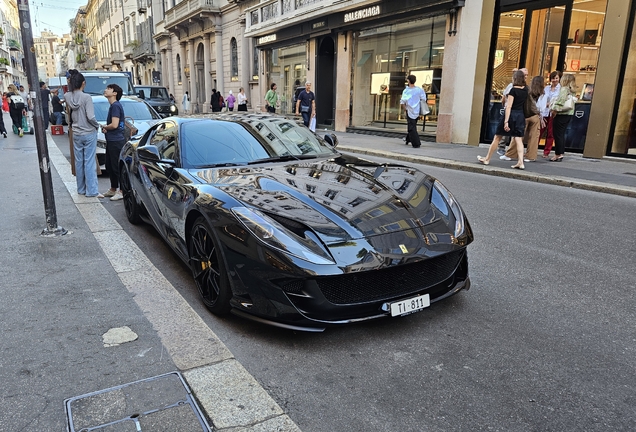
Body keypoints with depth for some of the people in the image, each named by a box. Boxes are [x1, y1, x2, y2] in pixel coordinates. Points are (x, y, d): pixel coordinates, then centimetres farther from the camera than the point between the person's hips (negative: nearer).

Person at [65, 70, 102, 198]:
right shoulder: (86, 97, -16)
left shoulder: (67, 97, -2)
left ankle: (81, 189, 21)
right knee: (89, 162, -1)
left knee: (78, 162, 12)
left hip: (76, 134, 5)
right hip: (89, 134, -5)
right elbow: (90, 117, -21)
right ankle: (92, 191, 1)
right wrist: (97, 126, 0)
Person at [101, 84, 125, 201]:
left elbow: (114, 125, -22)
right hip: (111, 140, 10)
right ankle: (113, 189, 26)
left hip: (116, 141, -10)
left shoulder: (115, 106, -14)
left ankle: (122, 191, 0)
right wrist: (106, 128, 6)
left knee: (117, 167, -6)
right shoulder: (113, 105, 16)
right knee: (109, 166, 16)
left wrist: (104, 127, -3)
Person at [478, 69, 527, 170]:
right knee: (518, 139, 1)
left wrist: (506, 121, -23)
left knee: (497, 138, 5)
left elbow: (509, 107, -18)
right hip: (520, 116, 6)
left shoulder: (513, 90, -12)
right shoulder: (525, 90, 5)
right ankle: (520, 162, -10)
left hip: (511, 115, -6)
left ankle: (487, 159, 15)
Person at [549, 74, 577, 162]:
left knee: (558, 135, -4)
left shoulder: (564, 89, -13)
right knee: (561, 135, 14)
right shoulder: (572, 90, 14)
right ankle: (561, 154, 17)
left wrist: (555, 110, -13)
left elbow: (561, 101, -23)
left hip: (561, 114, -9)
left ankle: (558, 155, -1)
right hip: (569, 114, 9)